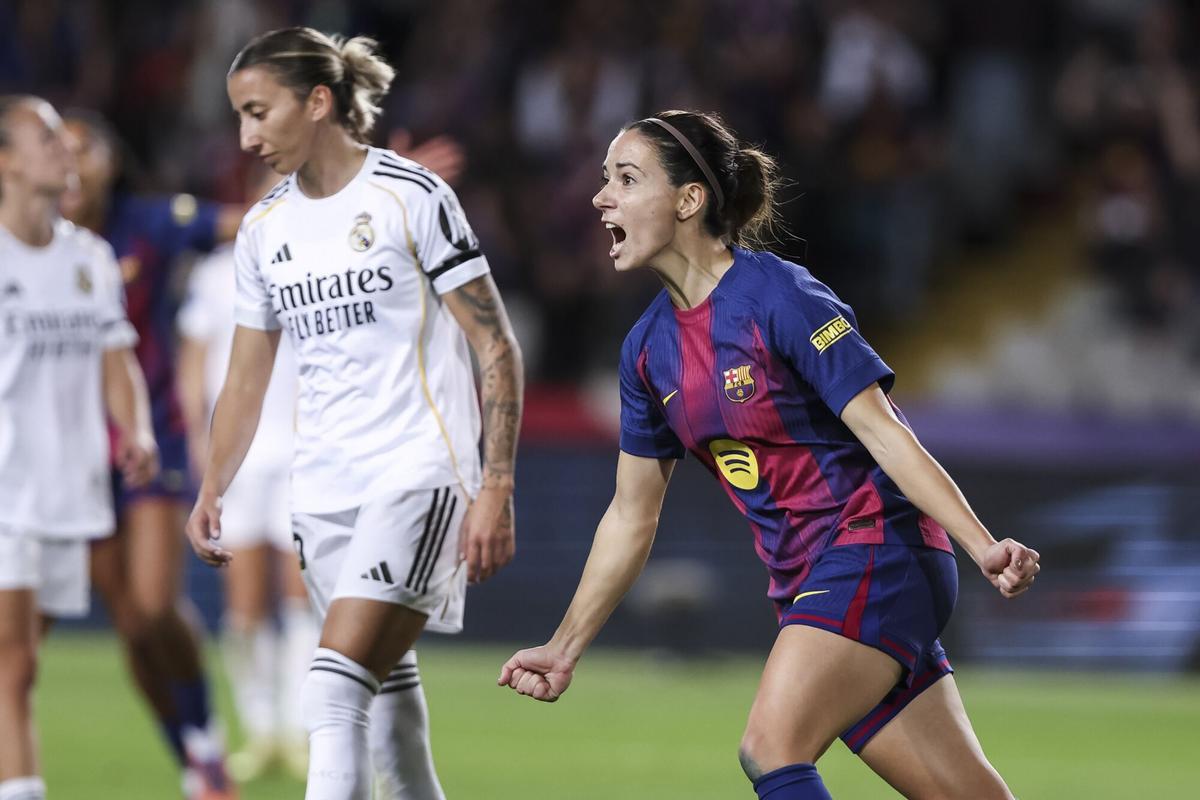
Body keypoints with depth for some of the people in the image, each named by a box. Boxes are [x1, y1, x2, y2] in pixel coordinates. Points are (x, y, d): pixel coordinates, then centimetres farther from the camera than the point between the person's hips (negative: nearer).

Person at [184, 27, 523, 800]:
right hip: (323, 489, 7)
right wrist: (212, 489, 5)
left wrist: (497, 489, -14)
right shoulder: (264, 228, 11)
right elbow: (247, 379, 19)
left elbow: (497, 348, -8)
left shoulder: (411, 197, -7)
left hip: (418, 474, -7)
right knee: (386, 709, 9)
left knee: (335, 693, -20)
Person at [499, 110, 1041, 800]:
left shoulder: (775, 296, -13)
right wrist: (565, 649, 16)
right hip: (807, 582, 7)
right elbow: (632, 517, 17)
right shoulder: (649, 348, 9)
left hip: (877, 552, -7)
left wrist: (983, 547, -25)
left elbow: (884, 431, -16)